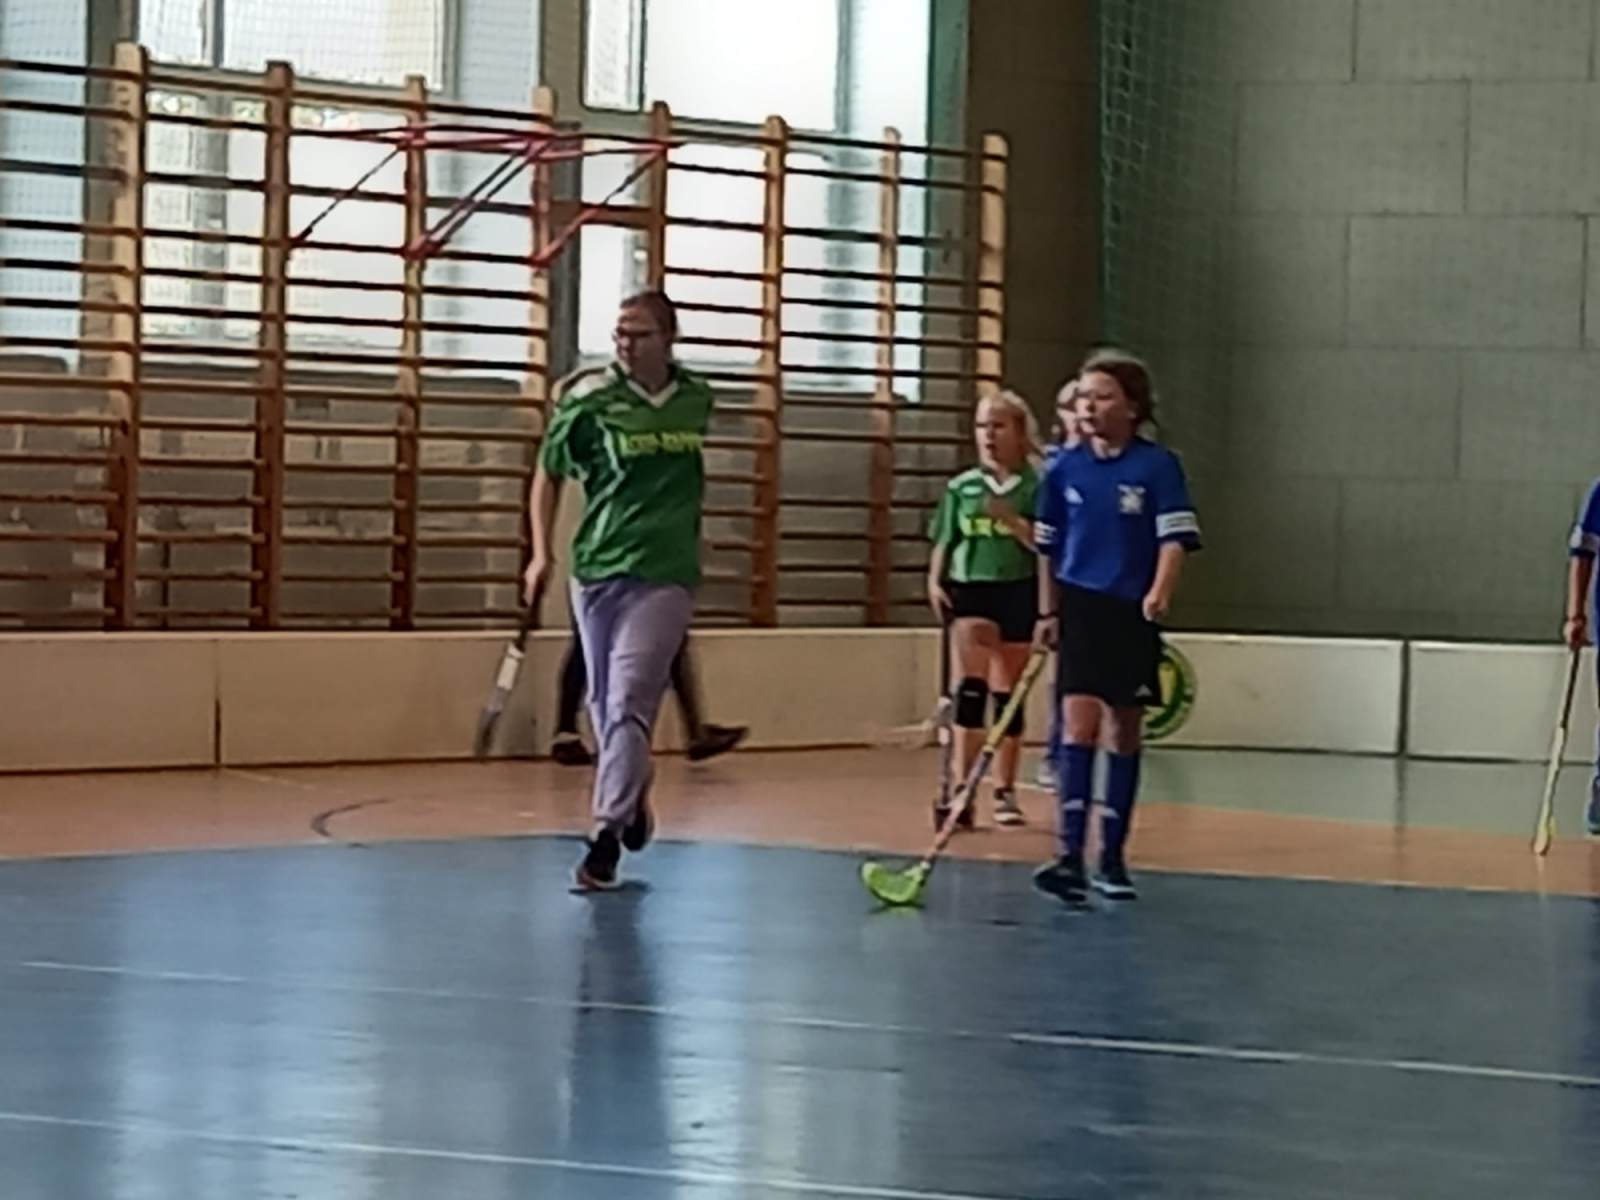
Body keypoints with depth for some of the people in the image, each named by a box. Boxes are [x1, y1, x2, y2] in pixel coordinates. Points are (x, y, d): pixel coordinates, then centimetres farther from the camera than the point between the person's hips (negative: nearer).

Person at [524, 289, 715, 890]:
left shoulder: (698, 399, 2)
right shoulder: (589, 399, -5)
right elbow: (549, 475, 4)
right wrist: (541, 553, -3)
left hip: (666, 574, -1)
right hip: (596, 569, 1)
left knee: (628, 704, -13)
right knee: (604, 703, 11)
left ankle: (607, 833, -14)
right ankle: (633, 799, 35)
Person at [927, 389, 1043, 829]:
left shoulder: (1036, 487, 0)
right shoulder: (960, 488, 8)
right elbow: (944, 544, 12)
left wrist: (1012, 520, -19)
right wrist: (935, 582, -3)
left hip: (1017, 593, -1)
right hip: (968, 590, 1)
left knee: (1007, 694, 8)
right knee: (970, 686, -12)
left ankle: (1005, 792, 19)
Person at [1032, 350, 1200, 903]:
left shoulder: (1158, 466, -4)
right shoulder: (1064, 469, 4)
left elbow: (1175, 537, -11)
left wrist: (1159, 591, -27)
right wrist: (1047, 613, 12)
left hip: (1133, 614, -1)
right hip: (1080, 610, 1)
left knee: (1123, 733, 7)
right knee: (1079, 725, -12)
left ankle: (1113, 858, 17)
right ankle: (1071, 856, -19)